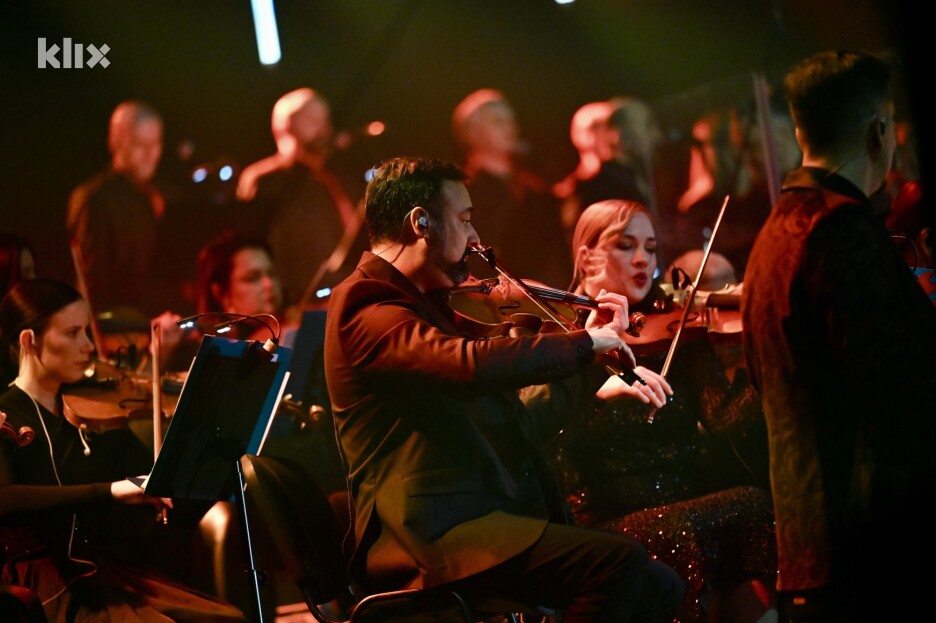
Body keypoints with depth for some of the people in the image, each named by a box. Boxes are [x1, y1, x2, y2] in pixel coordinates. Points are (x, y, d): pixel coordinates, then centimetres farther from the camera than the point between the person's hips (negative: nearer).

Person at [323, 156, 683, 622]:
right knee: (621, 562, -24)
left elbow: (513, 407, 31)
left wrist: (592, 353, 26)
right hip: (432, 533, -10)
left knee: (658, 586, -1)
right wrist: (585, 341, -14)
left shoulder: (426, 307, 23)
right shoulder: (364, 306, -8)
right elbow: (473, 365, -26)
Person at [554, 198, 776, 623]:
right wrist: (598, 386, -25)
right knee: (750, 509, -27)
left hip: (686, 506, 3)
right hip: (605, 523, -3)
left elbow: (727, 424, -3)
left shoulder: (675, 331, 12)